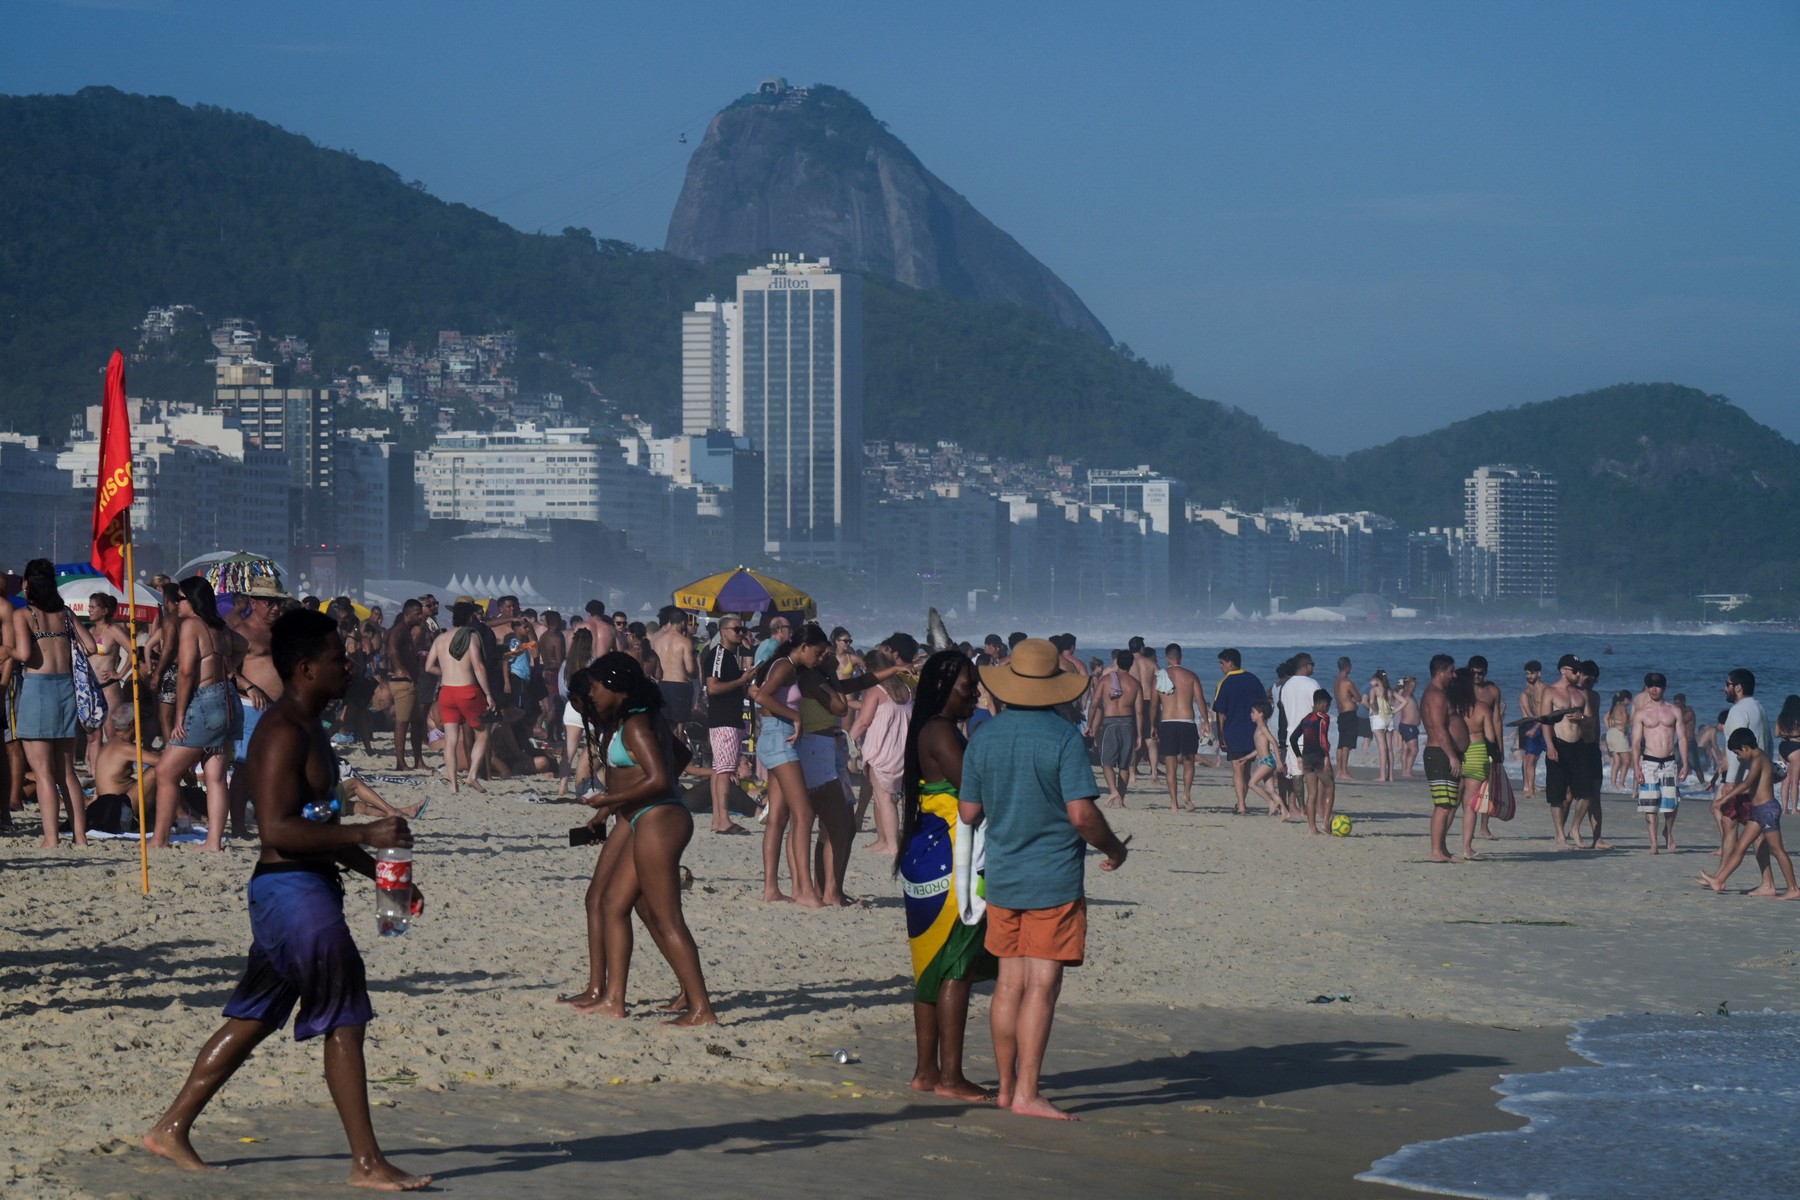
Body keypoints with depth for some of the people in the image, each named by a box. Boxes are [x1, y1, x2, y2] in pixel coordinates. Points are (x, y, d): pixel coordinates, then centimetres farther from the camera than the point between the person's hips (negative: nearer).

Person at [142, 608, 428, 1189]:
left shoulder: (308, 729, 17)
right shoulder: (284, 732, -16)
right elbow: (276, 829, -25)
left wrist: (381, 873, 20)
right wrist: (367, 834, -25)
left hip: (305, 888, 11)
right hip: (293, 889, -11)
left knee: (251, 1020, 15)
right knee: (345, 1025, -6)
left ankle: (172, 1129, 21)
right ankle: (367, 1163, -1)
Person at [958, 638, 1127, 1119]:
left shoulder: (984, 738, 2)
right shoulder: (1064, 738, -13)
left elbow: (969, 812, 8)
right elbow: (1081, 813, -18)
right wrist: (1114, 848, 0)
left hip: (1001, 876, 5)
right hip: (1054, 880, -5)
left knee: (1009, 983, 13)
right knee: (1042, 985, -4)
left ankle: (1007, 1087, 19)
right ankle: (1027, 1094, -6)